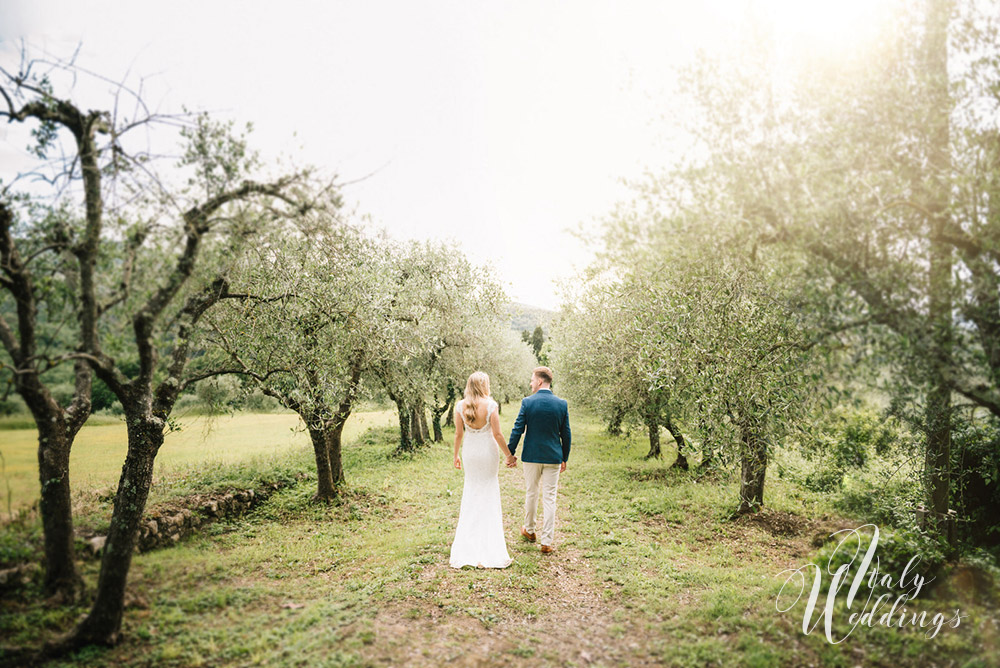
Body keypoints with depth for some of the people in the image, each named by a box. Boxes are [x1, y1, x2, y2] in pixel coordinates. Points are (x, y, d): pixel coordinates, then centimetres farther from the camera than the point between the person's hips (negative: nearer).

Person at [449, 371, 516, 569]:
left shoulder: (460, 406, -6)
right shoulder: (491, 405, -15)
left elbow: (458, 434, -1)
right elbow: (497, 434, -12)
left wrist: (456, 456, 11)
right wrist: (509, 455, -2)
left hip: (469, 452, 3)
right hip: (488, 451, -3)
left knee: (471, 488, 18)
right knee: (489, 491, 11)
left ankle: (467, 544, 21)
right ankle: (489, 544, 16)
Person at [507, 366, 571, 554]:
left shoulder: (527, 402, -9)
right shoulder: (562, 404, -3)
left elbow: (517, 430, -8)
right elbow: (566, 434, 2)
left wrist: (510, 453, 3)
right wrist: (565, 459, 13)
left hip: (531, 456, -1)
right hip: (553, 457, 1)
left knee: (531, 494, 17)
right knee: (549, 499, 5)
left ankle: (529, 530, 35)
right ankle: (547, 542, 7)